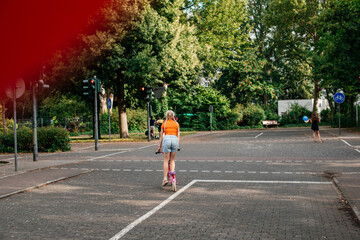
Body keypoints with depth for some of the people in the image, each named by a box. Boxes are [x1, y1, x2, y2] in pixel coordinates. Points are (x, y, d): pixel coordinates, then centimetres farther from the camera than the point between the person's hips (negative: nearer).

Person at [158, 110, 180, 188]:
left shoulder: (164, 124, 16)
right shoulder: (176, 124, 19)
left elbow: (161, 136, 18)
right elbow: (178, 135, 15)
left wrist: (160, 146, 25)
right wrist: (178, 145, 20)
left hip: (167, 139, -1)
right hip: (175, 139, 1)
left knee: (166, 160, 1)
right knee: (172, 159, 16)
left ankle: (165, 178, -4)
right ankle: (172, 170, -6)